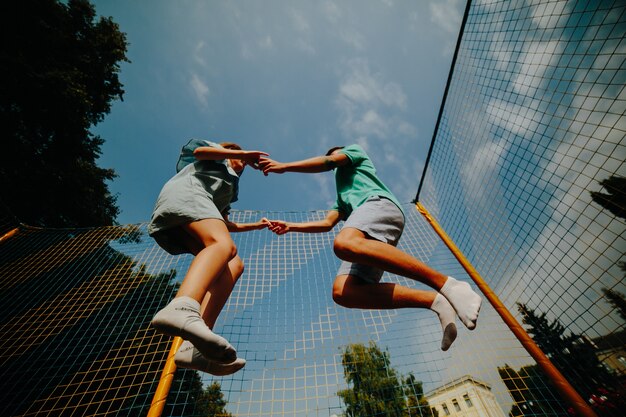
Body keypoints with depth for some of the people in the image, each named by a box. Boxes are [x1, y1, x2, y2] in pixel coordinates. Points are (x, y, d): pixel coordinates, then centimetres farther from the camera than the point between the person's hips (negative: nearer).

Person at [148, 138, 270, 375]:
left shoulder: (226, 189, 44)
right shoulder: (218, 157, 28)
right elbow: (198, 150, 3)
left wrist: (255, 225, 43)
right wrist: (242, 153, 4)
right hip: (186, 192, -7)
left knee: (234, 265, -12)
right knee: (223, 244, -36)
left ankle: (195, 347, -30)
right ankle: (181, 309, -66)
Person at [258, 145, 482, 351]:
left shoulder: (354, 151, 31)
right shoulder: (342, 198, 44)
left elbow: (328, 162, 12)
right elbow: (327, 223, 33)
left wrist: (284, 166, 15)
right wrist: (290, 226, 30)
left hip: (380, 203, -6)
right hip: (369, 241, 7)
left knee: (344, 243, -41)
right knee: (343, 292, -20)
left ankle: (446, 284, -36)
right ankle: (434, 300, -24)